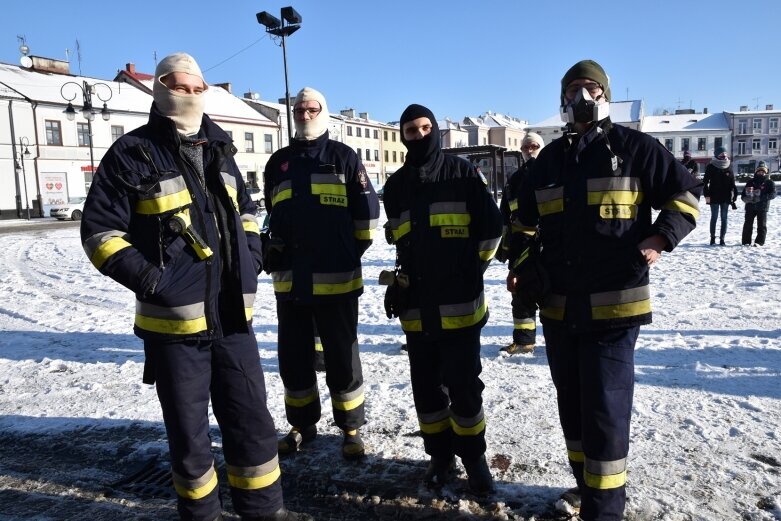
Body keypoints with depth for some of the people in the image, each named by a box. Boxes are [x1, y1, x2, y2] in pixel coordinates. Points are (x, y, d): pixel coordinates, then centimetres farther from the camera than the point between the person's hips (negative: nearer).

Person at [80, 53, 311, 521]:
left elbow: (245, 208, 24)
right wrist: (146, 277, -18)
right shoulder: (133, 154, -5)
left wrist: (250, 257, 9)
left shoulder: (218, 149, 12)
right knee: (189, 427, 11)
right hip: (174, 317, -4)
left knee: (251, 416, 13)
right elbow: (100, 231, -6)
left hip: (232, 313, 5)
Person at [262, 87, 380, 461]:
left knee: (342, 358, 4)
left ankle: (350, 428, 20)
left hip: (337, 280, -4)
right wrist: (272, 248, 11)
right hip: (290, 281, 4)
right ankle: (302, 424, 29)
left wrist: (353, 251, 2)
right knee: (293, 358, 12)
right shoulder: (278, 162, 14)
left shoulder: (344, 157, 3)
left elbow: (367, 209, 3)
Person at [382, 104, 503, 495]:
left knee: (463, 385, 1)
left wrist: (471, 268, -3)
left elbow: (491, 227, 1)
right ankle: (440, 454, 28)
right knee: (426, 385, 11)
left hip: (459, 302, -4)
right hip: (416, 306, 4)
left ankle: (474, 456, 21)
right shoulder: (395, 186, 11)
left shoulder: (462, 173, 0)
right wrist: (400, 280, 10)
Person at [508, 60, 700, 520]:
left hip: (614, 305, -5)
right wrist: (524, 264, 10)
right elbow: (525, 221, 23)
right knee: (572, 407, 15)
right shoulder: (549, 159, 13)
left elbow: (686, 193, 4)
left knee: (605, 411, -5)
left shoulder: (633, 146, 0)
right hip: (558, 307, 5)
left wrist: (660, 239, -13)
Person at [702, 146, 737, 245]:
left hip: (726, 198, 3)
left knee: (724, 218, 5)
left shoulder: (728, 169, 7)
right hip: (714, 197, -3)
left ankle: (722, 238, 10)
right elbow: (705, 182, -4)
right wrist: (707, 195, -12)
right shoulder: (711, 167, -3)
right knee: (714, 217, 3)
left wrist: (733, 197, 5)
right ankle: (712, 237, 14)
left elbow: (732, 184, 10)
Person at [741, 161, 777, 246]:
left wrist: (761, 198, -22)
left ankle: (759, 242, 2)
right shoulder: (750, 182, 13)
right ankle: (746, 242, 6)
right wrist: (747, 198, -12)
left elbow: (773, 194, -9)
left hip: (762, 208, -2)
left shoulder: (769, 183, 5)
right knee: (748, 224, 1)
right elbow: (743, 195, 11)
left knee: (762, 225, -1)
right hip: (750, 207, 2)